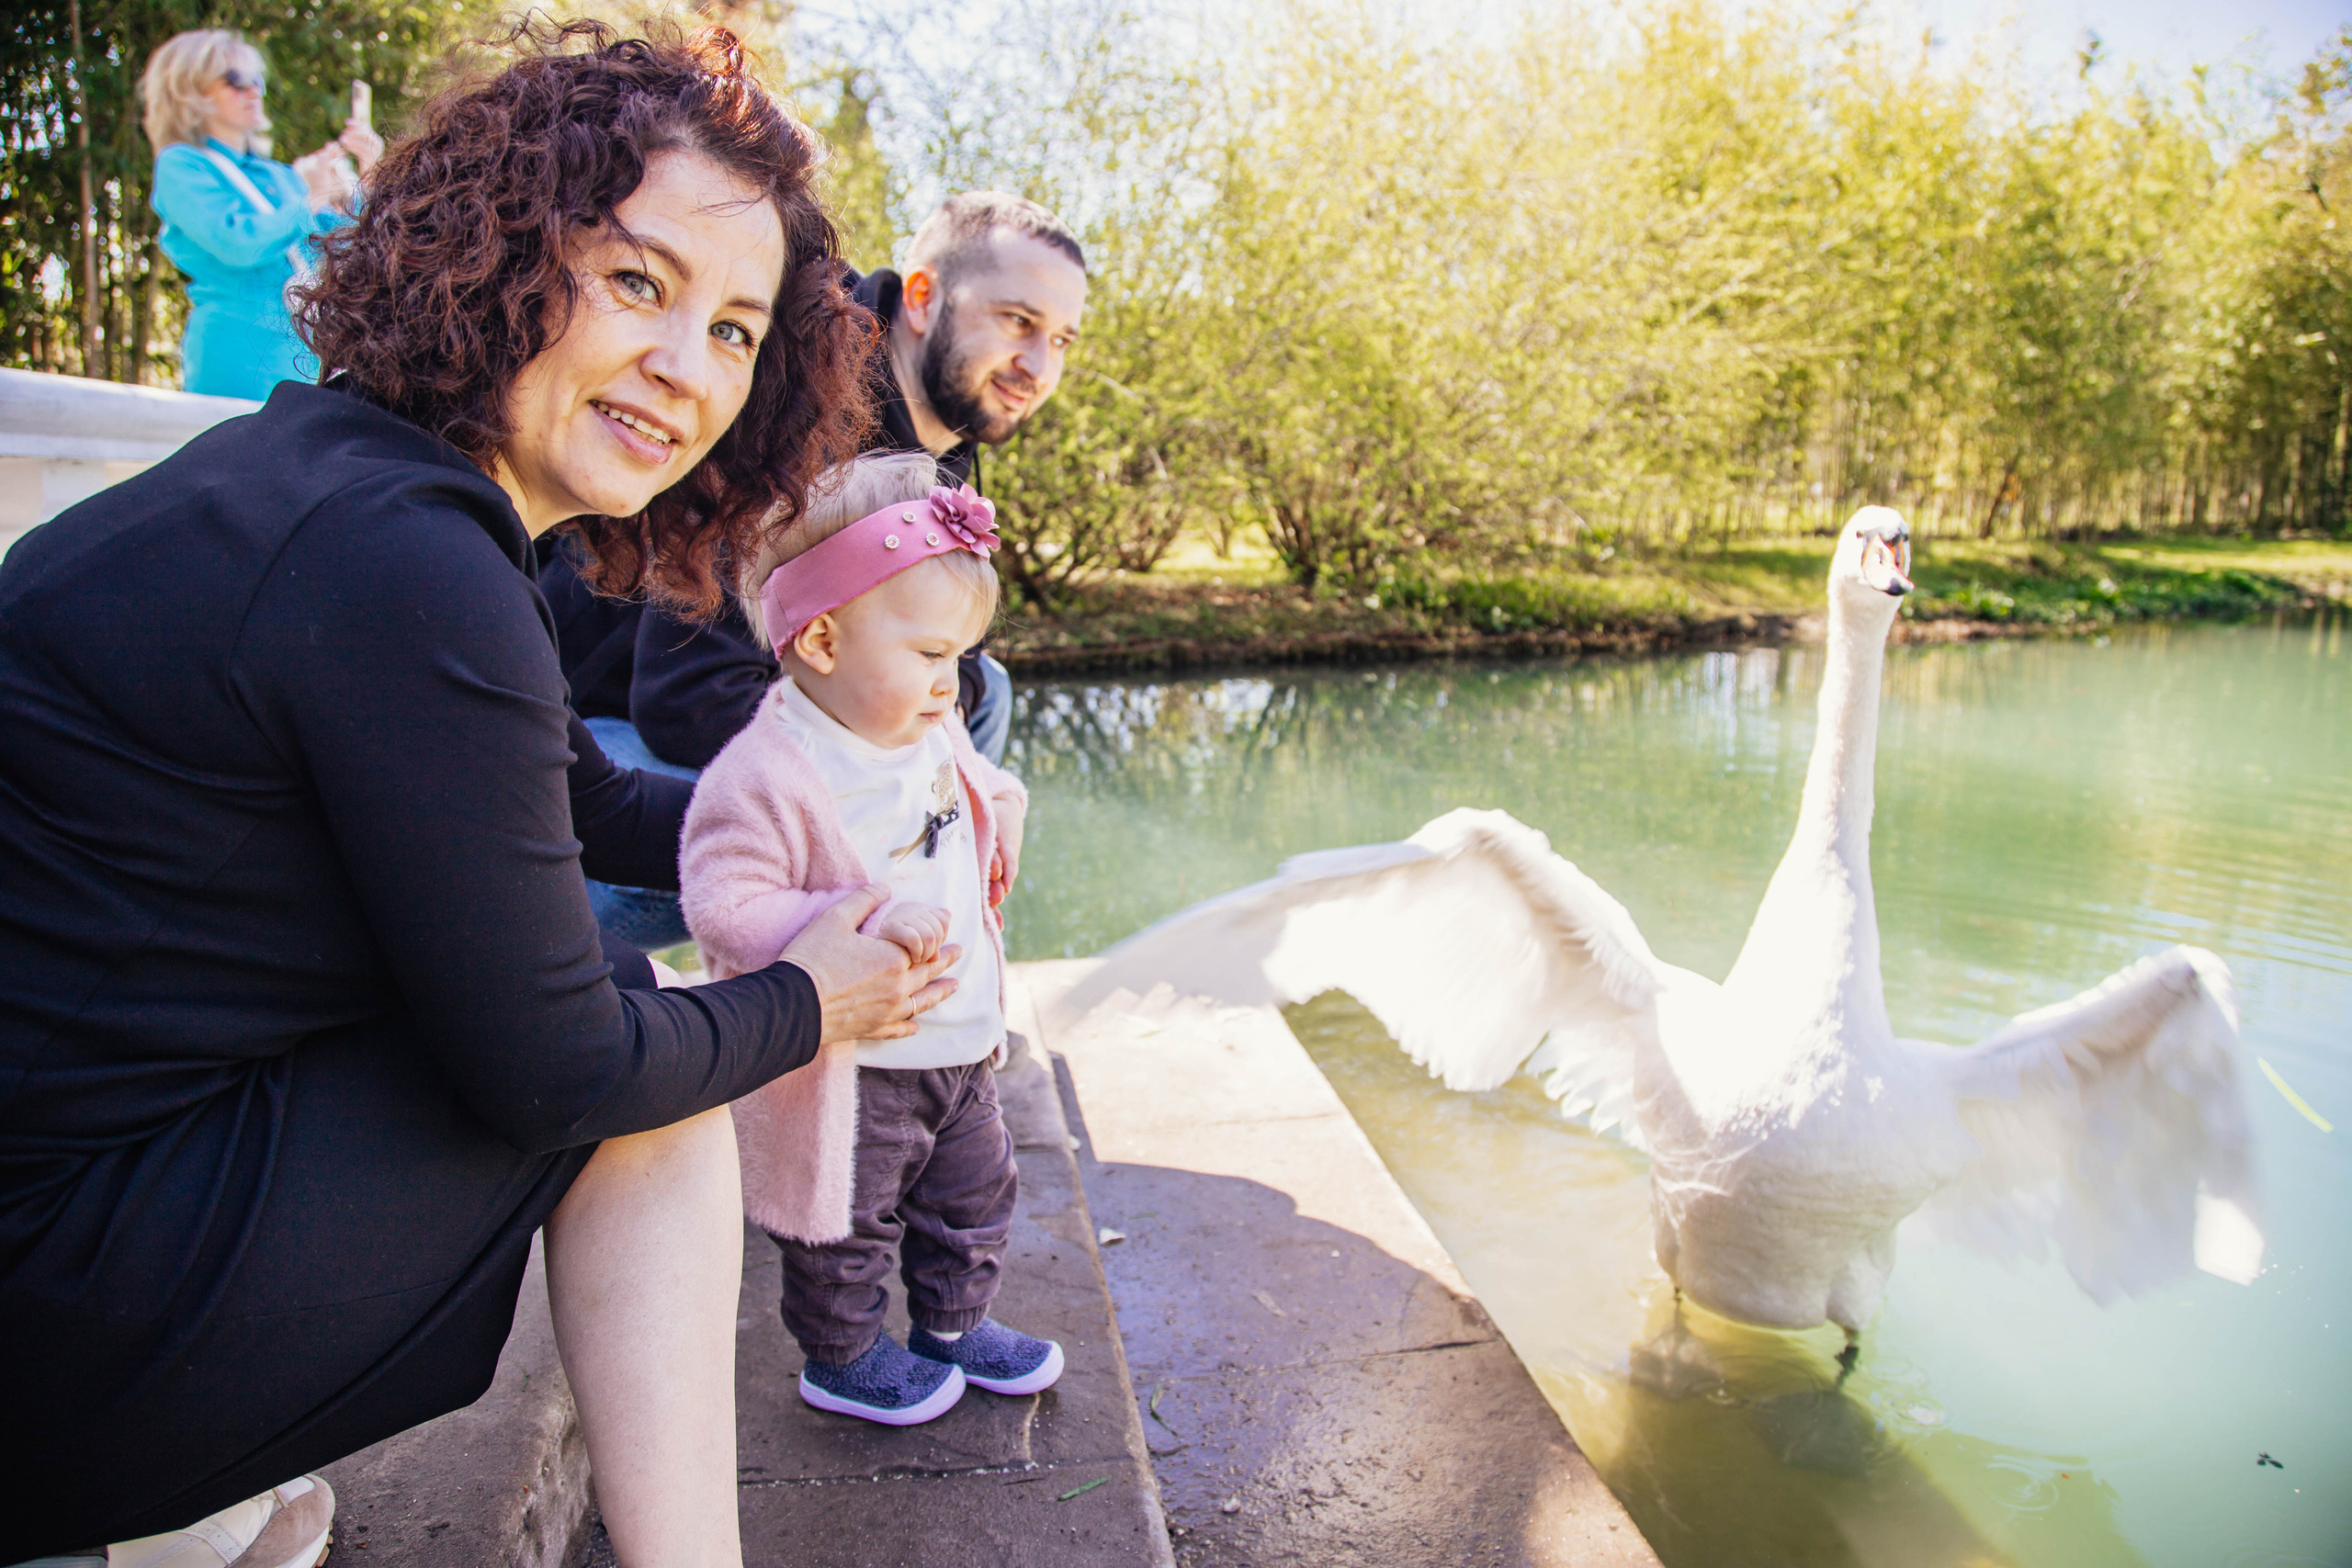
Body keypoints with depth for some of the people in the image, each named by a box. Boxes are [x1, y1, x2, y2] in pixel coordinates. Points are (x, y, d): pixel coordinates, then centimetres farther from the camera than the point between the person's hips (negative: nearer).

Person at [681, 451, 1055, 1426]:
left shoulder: (935, 740, 1)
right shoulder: (766, 775, -26)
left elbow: (987, 803, 23)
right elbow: (723, 908, -31)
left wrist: (999, 817, 3)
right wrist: (862, 927, -39)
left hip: (958, 1044, 8)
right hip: (848, 1064, -8)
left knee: (975, 1195, 23)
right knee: (846, 1221, 12)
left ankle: (954, 1324, 45)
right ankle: (841, 1356, 38)